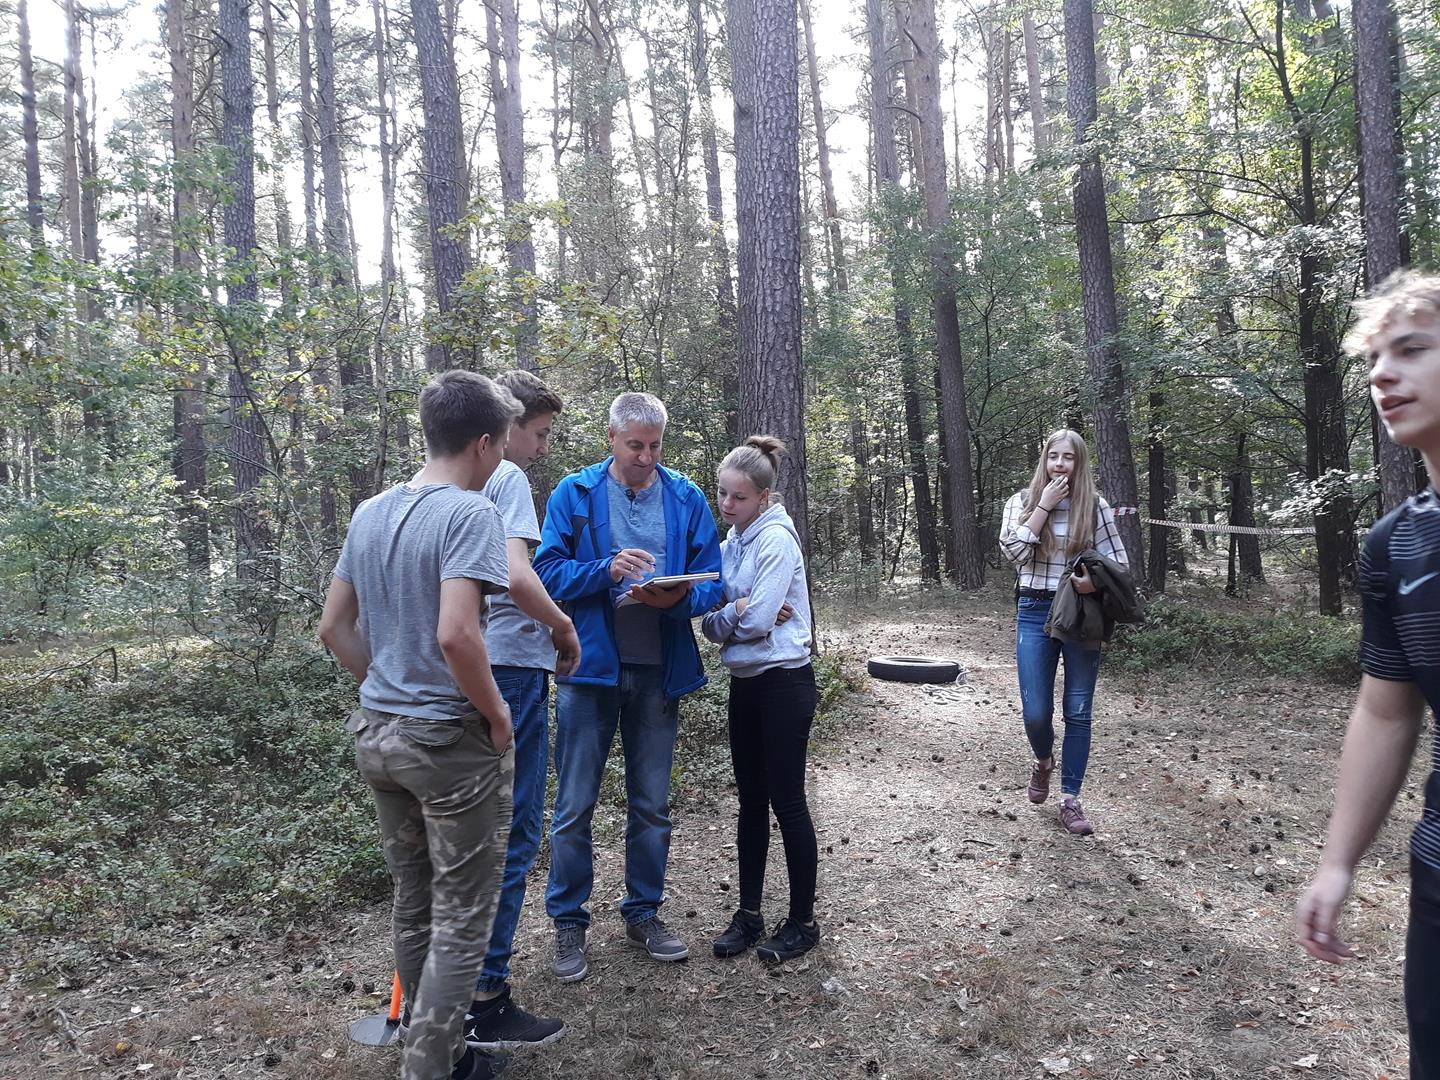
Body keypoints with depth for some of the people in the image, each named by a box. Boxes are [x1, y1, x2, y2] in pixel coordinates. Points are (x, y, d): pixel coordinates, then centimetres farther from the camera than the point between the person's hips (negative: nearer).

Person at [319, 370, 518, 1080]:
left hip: (376, 732, 8)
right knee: (461, 920, 6)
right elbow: (456, 634, -28)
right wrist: (497, 713, -14)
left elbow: (334, 628, 11)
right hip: (450, 741, -8)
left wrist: (386, 691, 14)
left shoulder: (369, 513, 7)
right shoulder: (469, 513, -17)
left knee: (412, 905, 20)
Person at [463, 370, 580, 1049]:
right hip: (509, 668, -9)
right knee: (513, 834, -1)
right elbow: (517, 576, -22)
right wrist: (564, 627, -6)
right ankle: (483, 1002, 5)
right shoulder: (506, 479, -10)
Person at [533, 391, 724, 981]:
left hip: (660, 671, 2)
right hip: (591, 667, -2)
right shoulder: (574, 493, -3)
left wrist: (676, 598, -19)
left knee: (652, 804, 14)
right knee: (575, 805, 5)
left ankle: (643, 914, 31)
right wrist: (607, 569, -23)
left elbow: (711, 582, 2)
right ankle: (568, 922, 22)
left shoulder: (687, 499, 3)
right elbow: (548, 572, -7)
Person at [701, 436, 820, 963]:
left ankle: (803, 920, 16)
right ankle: (749, 913, 25)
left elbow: (756, 619, -22)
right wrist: (734, 614, -15)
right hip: (745, 681, 8)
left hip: (783, 681, -8)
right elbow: (716, 604, 5)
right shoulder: (732, 541, 9)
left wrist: (718, 619, -5)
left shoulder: (776, 539, -15)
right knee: (751, 800, 14)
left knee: (786, 801, 2)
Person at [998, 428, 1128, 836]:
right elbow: (1013, 551, -12)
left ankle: (1070, 800, 16)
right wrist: (1045, 504, -13)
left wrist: (1096, 581, -18)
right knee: (1035, 714, -2)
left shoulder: (1095, 507, 1)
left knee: (1078, 712, 4)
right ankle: (1043, 761, 32)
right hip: (1035, 613, 0)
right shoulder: (1022, 501, 3)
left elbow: (1119, 563, 3)